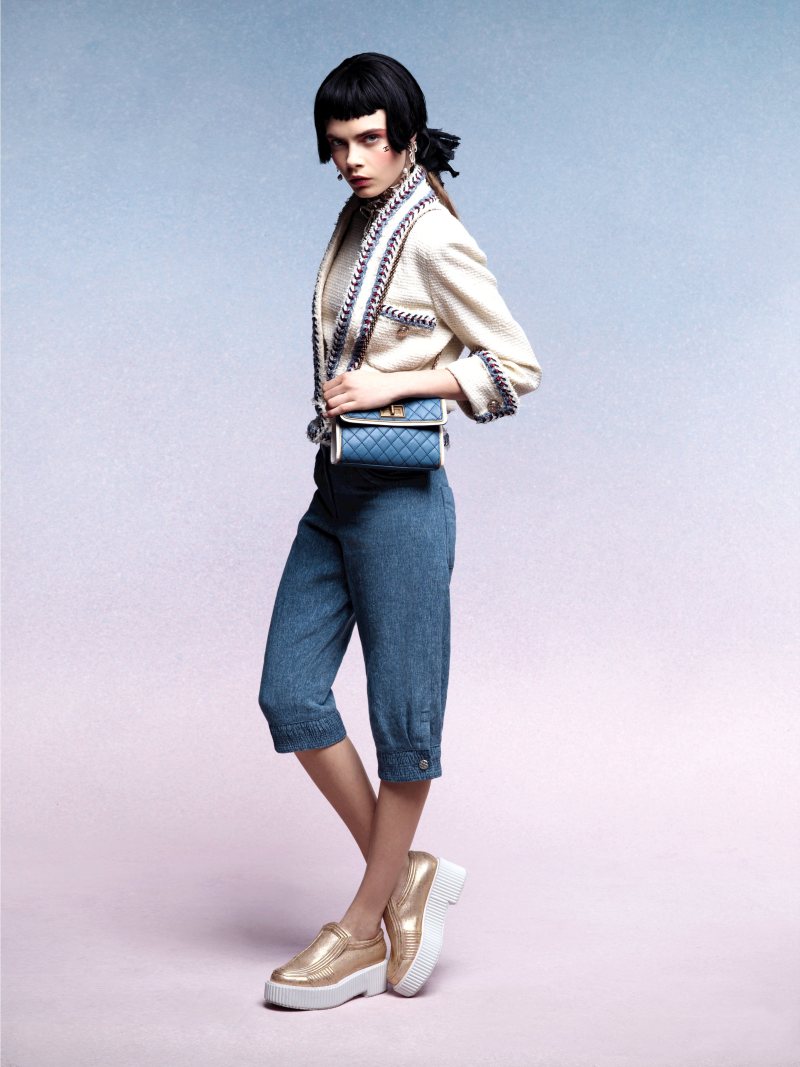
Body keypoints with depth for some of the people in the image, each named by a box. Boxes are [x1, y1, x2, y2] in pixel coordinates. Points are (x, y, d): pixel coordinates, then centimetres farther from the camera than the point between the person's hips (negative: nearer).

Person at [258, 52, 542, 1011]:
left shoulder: (435, 239, -11)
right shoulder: (355, 222, 13)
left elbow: (515, 365, -11)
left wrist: (394, 385, -16)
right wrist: (341, 392, 10)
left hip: (399, 498, -9)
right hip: (334, 494, 9)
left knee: (401, 716, 3)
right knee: (289, 694, 6)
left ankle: (364, 931, 16)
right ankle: (407, 877, 20)